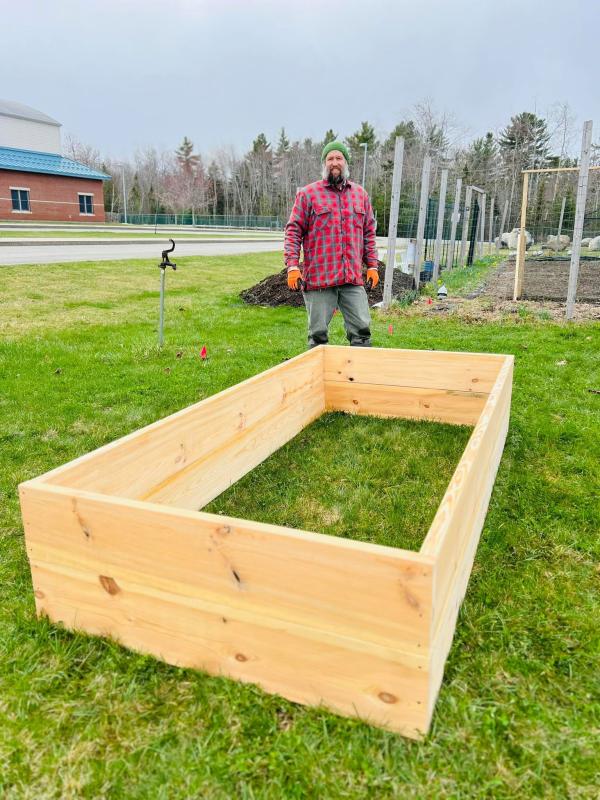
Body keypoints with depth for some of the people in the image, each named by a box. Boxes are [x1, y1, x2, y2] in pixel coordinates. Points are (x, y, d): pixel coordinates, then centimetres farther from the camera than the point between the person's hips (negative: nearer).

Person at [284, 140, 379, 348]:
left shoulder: (360, 194, 15)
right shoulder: (308, 193, 3)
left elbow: (369, 233, 18)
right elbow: (294, 231, 0)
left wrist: (372, 266, 12)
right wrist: (292, 266, -10)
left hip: (353, 278, 3)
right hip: (319, 277, -3)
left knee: (362, 329, 2)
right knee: (318, 334, 3)